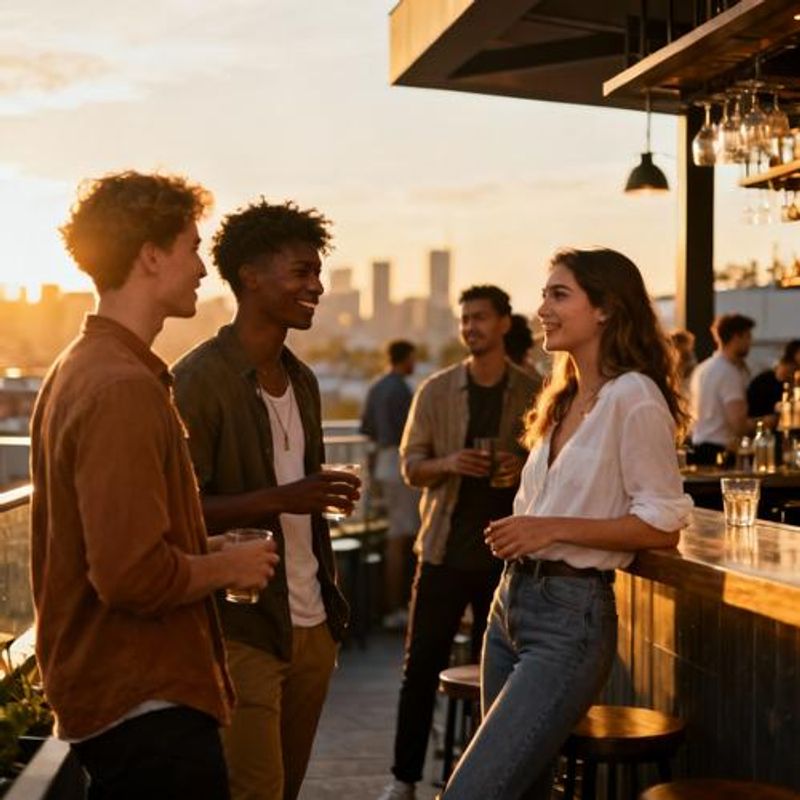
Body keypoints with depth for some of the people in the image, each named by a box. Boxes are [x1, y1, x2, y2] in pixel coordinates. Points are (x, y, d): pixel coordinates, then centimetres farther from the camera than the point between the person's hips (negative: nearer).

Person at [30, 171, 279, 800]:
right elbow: (134, 573, -27)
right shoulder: (124, 387, -22)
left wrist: (207, 553, 12)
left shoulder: (77, 370, 11)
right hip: (148, 702, -10)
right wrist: (228, 565, -10)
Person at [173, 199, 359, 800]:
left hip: (312, 626, 7)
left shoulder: (302, 380, 13)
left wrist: (331, 601, 17)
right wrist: (280, 499, -26)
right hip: (243, 631, -7)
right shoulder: (201, 378, -11)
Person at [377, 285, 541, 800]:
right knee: (422, 666, 4)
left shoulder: (534, 394, 2)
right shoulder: (436, 391, 4)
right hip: (445, 546, 1)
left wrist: (523, 468, -15)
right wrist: (448, 463, -18)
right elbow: (411, 465, 3)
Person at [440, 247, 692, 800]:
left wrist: (554, 528, -19)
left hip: (571, 616, -9)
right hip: (513, 601, 9)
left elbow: (663, 523, -15)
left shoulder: (633, 397, -12)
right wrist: (518, 532, 9)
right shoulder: (564, 400, 14)